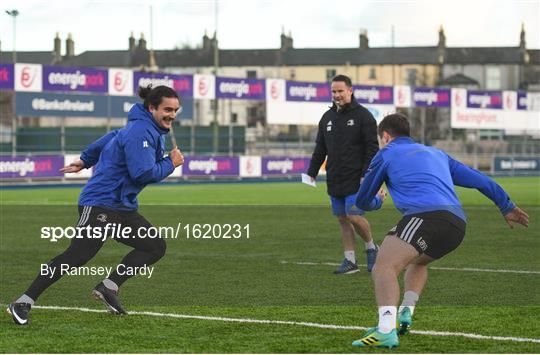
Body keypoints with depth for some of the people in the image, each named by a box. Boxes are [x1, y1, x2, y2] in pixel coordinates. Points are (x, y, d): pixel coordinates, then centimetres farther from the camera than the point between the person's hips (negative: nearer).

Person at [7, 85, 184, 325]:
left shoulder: (149, 130, 14)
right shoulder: (141, 132, -17)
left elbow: (112, 139, 27)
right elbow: (143, 173, -25)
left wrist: (85, 161, 37)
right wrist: (170, 164, -10)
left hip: (123, 208, 10)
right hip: (100, 204, -10)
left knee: (155, 247, 4)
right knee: (77, 256, -16)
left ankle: (108, 288, 3)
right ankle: (23, 303, -11)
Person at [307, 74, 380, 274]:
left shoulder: (363, 116, -5)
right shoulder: (327, 117, 14)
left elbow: (372, 148, -9)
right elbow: (320, 148, 19)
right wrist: (312, 172, 12)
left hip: (356, 180, -6)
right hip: (334, 181, 6)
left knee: (354, 216, -13)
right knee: (343, 220, 6)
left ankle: (371, 248, 11)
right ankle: (350, 261, 11)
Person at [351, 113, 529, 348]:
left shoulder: (387, 154, 19)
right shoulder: (436, 154, 35)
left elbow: (362, 201, 27)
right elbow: (478, 179, 35)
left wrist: (375, 204, 51)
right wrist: (507, 207, 43)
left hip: (426, 215, -7)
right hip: (457, 225, 7)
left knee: (384, 267, -19)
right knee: (417, 262, 35)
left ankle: (386, 330, -41)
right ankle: (405, 316, 19)